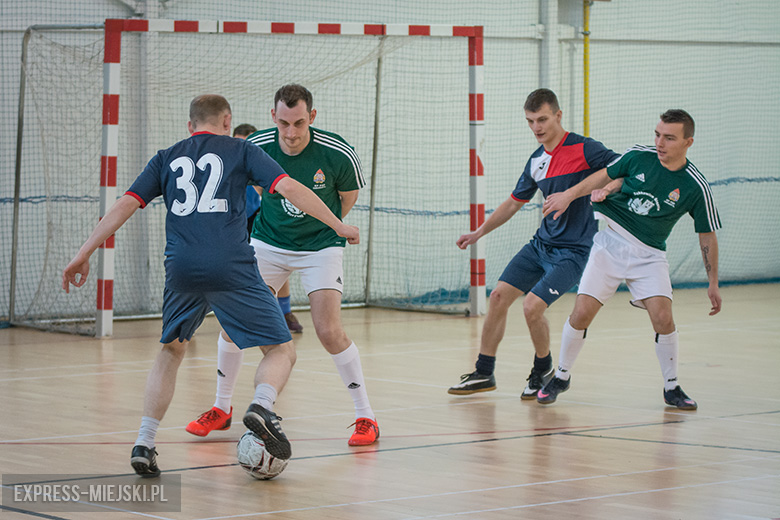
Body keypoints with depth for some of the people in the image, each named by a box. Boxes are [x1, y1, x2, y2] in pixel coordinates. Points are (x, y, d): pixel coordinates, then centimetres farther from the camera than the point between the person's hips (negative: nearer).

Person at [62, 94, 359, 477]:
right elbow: (290, 189, 3)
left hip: (181, 269, 3)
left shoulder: (167, 158, 21)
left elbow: (126, 205, 12)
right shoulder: (240, 150, 15)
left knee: (171, 352, 25)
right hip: (232, 269, -3)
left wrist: (83, 255, 12)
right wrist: (338, 226, 10)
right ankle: (262, 406, -25)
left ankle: (144, 445, 14)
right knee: (281, 352, 7)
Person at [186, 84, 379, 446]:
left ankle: (365, 417, -3)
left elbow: (349, 195, 0)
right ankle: (221, 409, 16)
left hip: (320, 246, -3)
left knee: (329, 331, -16)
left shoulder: (337, 153, -22)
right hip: (267, 242, 3)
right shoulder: (255, 148, -17)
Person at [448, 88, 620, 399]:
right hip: (541, 243, 8)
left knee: (532, 307, -18)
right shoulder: (536, 161, 10)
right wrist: (479, 232, 24)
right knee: (499, 297, 3)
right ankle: (484, 374, 16)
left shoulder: (583, 149, -12)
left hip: (572, 251, -8)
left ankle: (543, 371, 8)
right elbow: (514, 202, 23)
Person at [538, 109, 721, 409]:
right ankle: (561, 377, 14)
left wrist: (713, 284, -1)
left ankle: (672, 388, 4)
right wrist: (569, 195, 4)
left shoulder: (695, 187, -10)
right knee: (582, 313, -9)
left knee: (663, 317, -18)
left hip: (649, 255, -1)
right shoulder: (638, 157, -7)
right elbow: (604, 177, 11)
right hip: (610, 242, 1)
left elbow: (707, 237, -1)